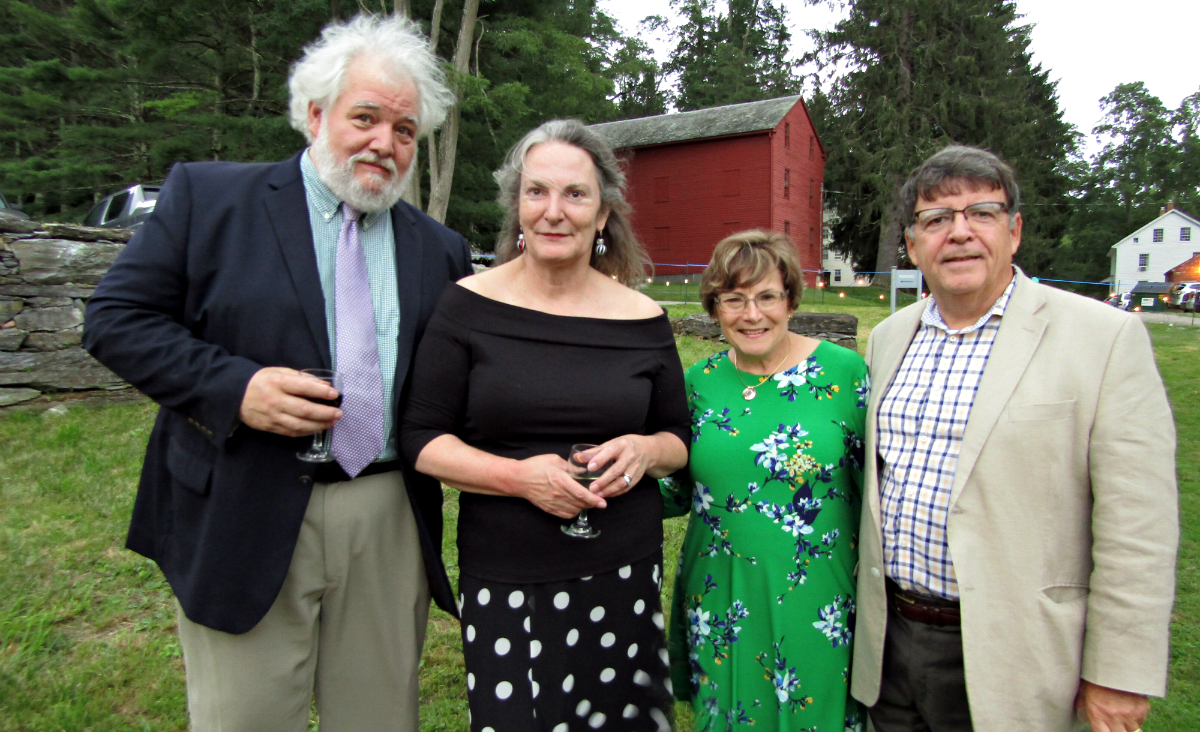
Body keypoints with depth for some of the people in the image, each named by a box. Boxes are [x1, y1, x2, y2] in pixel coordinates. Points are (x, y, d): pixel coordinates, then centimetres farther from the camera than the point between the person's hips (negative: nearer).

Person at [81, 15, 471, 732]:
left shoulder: (440, 249, 8)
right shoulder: (207, 196, 0)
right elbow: (117, 317, -3)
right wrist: (234, 387, -17)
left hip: (391, 526, 3)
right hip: (244, 521, -2)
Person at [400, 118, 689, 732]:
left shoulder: (643, 319, 2)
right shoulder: (469, 306, -4)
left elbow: (680, 438, 12)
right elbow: (421, 439, -3)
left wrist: (645, 450, -11)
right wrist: (520, 476, -16)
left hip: (623, 578, 2)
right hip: (503, 583, -1)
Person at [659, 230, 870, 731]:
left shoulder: (843, 371, -9)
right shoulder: (701, 380, -1)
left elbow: (873, 488, -2)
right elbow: (678, 493, 7)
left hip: (816, 610, -2)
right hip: (720, 608, 3)